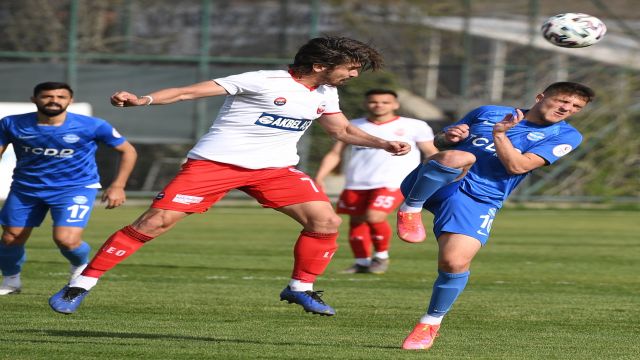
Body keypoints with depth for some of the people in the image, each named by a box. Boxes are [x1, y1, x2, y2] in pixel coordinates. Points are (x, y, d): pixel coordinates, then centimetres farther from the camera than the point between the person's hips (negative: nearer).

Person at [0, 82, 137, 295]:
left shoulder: (92, 126, -15)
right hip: (26, 188, 3)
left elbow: (127, 151, -3)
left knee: (66, 239, -21)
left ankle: (81, 267, 15)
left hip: (76, 188, -3)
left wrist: (118, 186, -9)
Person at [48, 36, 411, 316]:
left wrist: (385, 144, 8)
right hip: (215, 161, -6)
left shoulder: (325, 95, 8)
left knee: (326, 221, -11)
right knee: (155, 222, -13)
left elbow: (344, 131, 25)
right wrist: (143, 100, -32)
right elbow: (190, 92, -19)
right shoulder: (264, 82, -16)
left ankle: (300, 288, 9)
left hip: (275, 168, 6)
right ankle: (82, 285, -7)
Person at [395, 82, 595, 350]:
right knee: (458, 157, -35)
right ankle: (411, 208, -15)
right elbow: (439, 142, 20)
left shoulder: (565, 136, 5)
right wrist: (448, 138, -2)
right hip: (430, 184, 0)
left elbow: (517, 166, -7)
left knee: (455, 262, -19)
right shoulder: (488, 113, 12)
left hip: (479, 200, 0)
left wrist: (500, 134, -15)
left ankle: (431, 323, 6)